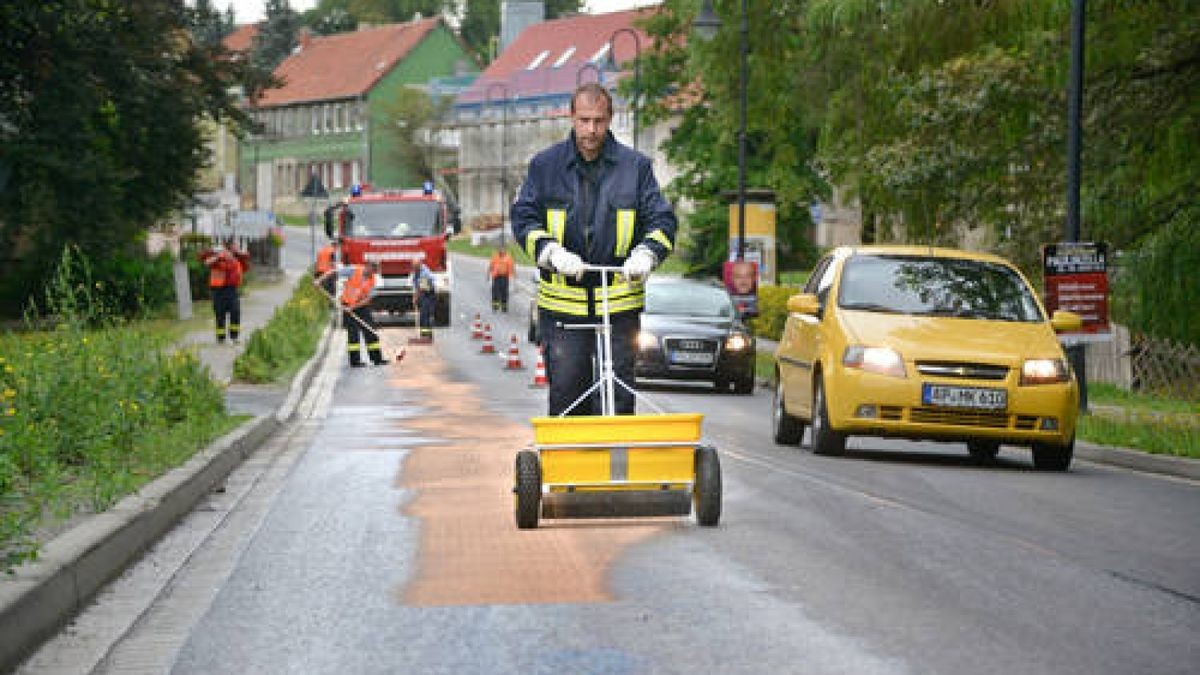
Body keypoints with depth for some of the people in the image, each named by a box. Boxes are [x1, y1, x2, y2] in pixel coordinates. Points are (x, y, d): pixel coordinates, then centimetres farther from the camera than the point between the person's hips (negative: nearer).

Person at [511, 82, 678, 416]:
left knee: (617, 398, -2)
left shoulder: (635, 166, 6)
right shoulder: (546, 165, 7)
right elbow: (523, 217, 1)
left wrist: (646, 254, -19)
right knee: (565, 396, 2)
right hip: (562, 303, 0)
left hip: (618, 304, 0)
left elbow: (662, 221, 2)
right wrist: (552, 253, -18)